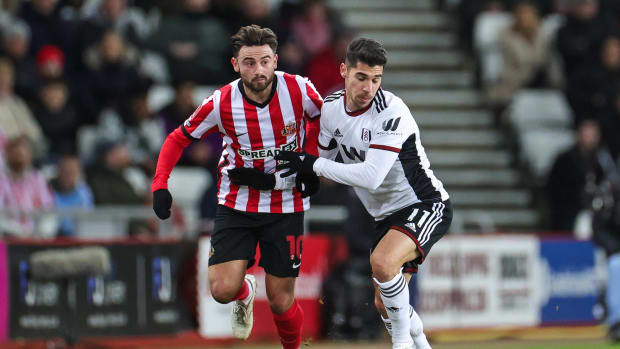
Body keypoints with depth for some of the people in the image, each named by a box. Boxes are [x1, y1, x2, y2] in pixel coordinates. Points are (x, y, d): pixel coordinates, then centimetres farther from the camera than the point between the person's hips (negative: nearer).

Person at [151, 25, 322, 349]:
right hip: (237, 203, 0)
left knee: (281, 301, 0)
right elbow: (178, 139, -2)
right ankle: (245, 292, 25)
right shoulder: (221, 103, -17)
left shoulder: (299, 90, -16)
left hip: (286, 204, 0)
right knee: (223, 290, -13)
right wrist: (160, 185, -15)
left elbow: (319, 117, 8)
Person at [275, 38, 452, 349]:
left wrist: (314, 165, -24)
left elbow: (371, 177, -31)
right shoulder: (331, 106, -3)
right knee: (384, 304, 9)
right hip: (386, 215, 8)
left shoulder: (391, 111, -25)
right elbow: (327, 156, 17)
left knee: (382, 261, -32)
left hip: (426, 206, -8)